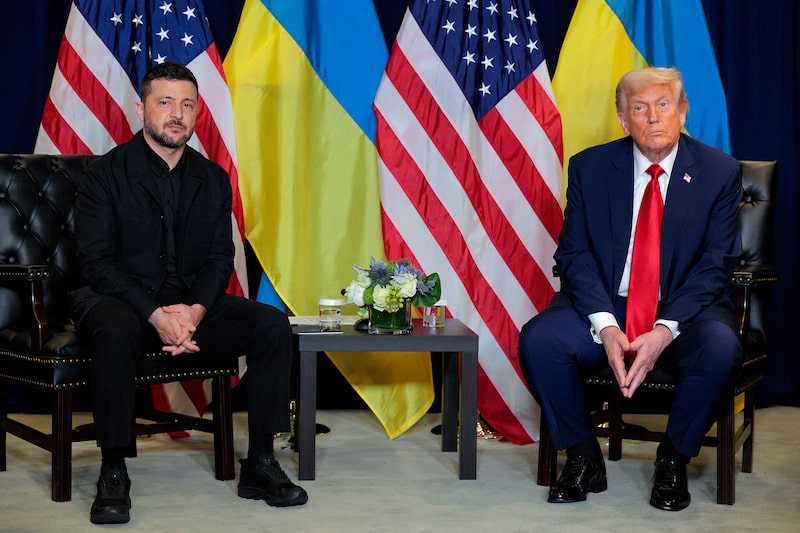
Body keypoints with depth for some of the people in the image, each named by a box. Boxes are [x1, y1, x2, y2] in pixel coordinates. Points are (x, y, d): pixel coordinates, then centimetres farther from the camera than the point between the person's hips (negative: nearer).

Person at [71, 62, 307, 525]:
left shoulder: (213, 178, 10)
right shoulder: (106, 174, -4)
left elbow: (220, 258, 6)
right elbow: (96, 261, -12)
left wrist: (194, 310, -16)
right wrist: (156, 316, -24)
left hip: (191, 304, 5)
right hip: (120, 299, -4)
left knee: (273, 324, -17)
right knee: (116, 333, -39)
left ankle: (260, 464, -11)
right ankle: (113, 474, -25)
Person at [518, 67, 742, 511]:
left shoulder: (720, 171, -2)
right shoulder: (590, 167, 3)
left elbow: (716, 264, -7)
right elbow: (575, 253, -2)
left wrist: (665, 330, -21)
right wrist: (605, 326, -19)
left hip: (684, 311, -1)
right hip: (604, 308, 1)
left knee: (722, 349, -33)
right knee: (537, 339, -26)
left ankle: (674, 460, -8)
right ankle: (584, 458, -5)